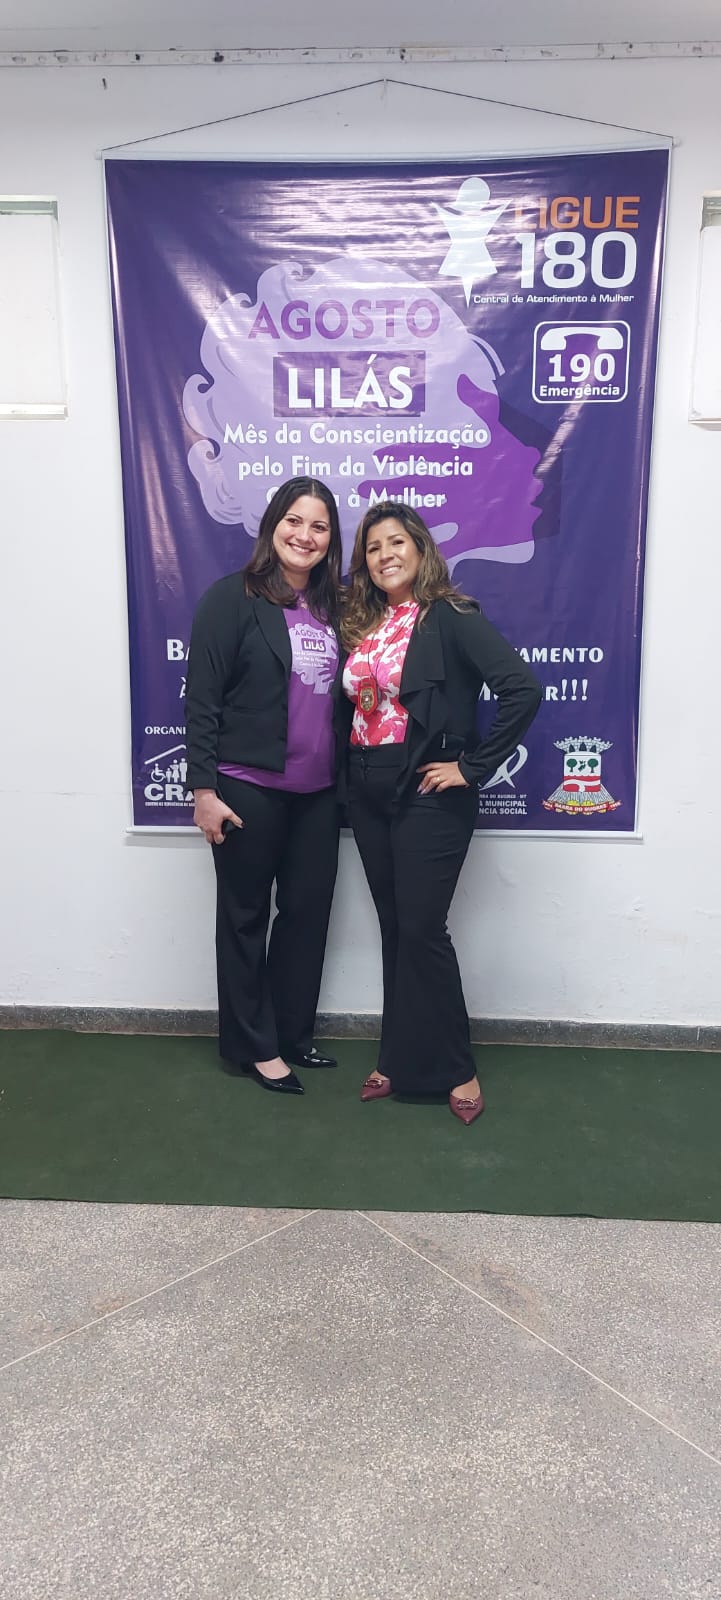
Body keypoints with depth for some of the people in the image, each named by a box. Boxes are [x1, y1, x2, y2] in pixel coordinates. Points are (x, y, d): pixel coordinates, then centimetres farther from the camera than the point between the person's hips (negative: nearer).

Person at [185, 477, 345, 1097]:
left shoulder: (332, 605, 9)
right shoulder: (234, 597, -7)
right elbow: (201, 697, -10)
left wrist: (343, 774, 8)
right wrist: (204, 788, -13)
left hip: (317, 791, 6)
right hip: (249, 789, -6)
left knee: (308, 912, 12)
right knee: (245, 917, 8)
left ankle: (292, 1034, 29)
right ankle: (254, 1046, 22)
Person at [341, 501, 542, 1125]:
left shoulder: (451, 618, -10)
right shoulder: (361, 623, 10)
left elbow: (523, 688, -20)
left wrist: (472, 767, -17)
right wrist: (352, 768, 4)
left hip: (427, 794, -6)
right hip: (368, 794, 6)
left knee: (422, 930, -4)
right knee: (394, 929, 13)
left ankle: (454, 1069, 14)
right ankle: (401, 1060, 26)